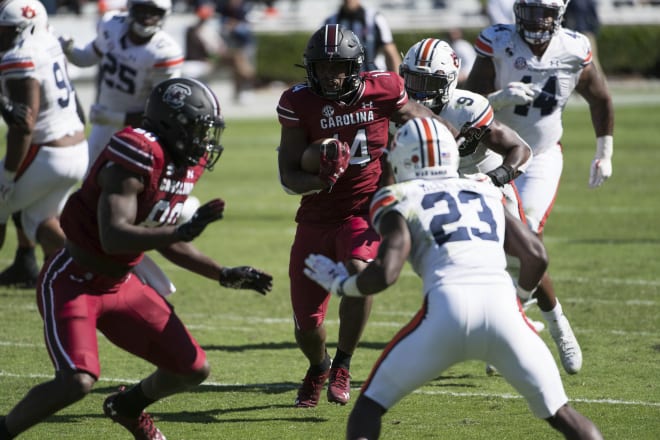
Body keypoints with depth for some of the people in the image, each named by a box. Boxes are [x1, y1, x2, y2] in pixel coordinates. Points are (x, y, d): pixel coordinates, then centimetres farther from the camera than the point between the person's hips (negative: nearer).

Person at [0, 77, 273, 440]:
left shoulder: (185, 165, 4)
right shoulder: (139, 156, -25)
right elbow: (114, 238, -34)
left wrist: (225, 275, 15)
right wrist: (185, 230, -39)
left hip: (120, 285, 9)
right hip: (73, 283, -9)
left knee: (194, 370, 10)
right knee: (77, 381, -28)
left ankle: (128, 406, 39)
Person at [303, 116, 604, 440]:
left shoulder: (401, 203, 15)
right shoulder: (486, 194, 28)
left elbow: (384, 274, 1)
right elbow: (536, 257, 21)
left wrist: (340, 284, 21)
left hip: (448, 308, -3)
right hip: (501, 304, 3)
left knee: (371, 404, 14)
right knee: (558, 412, 16)